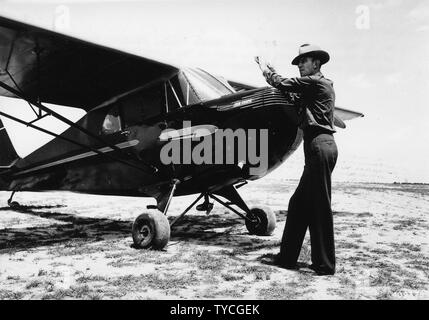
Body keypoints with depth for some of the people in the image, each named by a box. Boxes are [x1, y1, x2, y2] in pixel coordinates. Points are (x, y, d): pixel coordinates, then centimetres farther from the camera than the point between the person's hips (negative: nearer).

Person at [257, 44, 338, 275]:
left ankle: (325, 265, 2)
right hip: (320, 146, 10)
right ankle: (287, 257, 18)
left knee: (320, 207, -6)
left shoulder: (315, 82, -4)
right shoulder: (323, 85, 24)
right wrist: (271, 73, 26)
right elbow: (291, 91, 27)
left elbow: (284, 85, -4)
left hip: (319, 146, -10)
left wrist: (267, 71, 15)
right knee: (298, 204, 11)